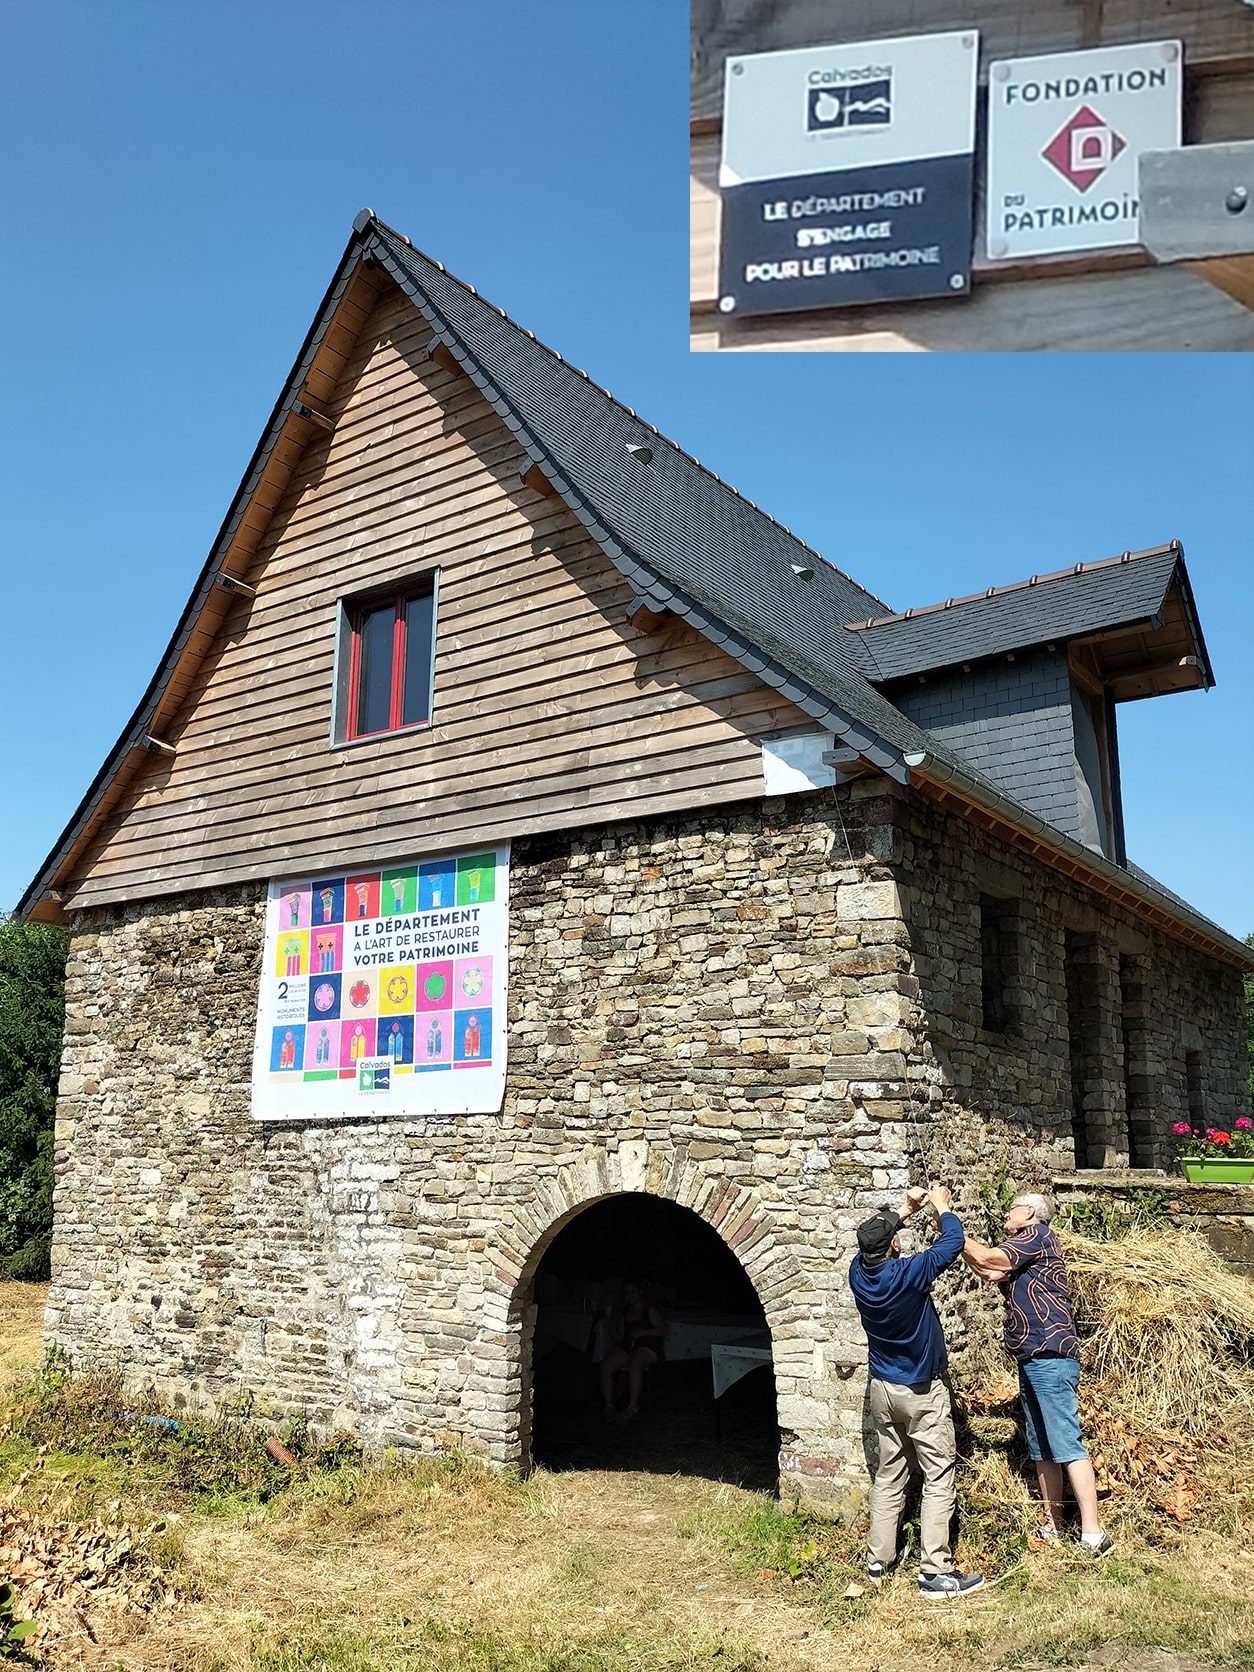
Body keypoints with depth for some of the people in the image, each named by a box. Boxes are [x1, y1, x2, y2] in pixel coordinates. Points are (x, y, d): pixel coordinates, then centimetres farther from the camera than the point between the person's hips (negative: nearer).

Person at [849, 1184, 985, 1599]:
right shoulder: (910, 1273, -24)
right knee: (939, 1478, 0)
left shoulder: (859, 1272, -8)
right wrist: (942, 1207, 6)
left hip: (883, 1390, 6)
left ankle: (879, 1559, 22)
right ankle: (935, 1572, -2)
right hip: (922, 1393, -6)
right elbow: (953, 1241, -11)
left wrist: (907, 1209, 16)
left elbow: (873, 1241, 15)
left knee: (889, 1476, 16)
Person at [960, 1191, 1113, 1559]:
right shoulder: (1025, 1250, 22)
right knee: (1041, 1449, 13)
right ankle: (1051, 1525, 21)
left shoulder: (1038, 1235, -7)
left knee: (1066, 1445, -11)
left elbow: (987, 1258, -14)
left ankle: (1093, 1534, -11)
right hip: (1032, 1360, 10)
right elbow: (989, 1273, 14)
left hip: (1050, 1358, -10)